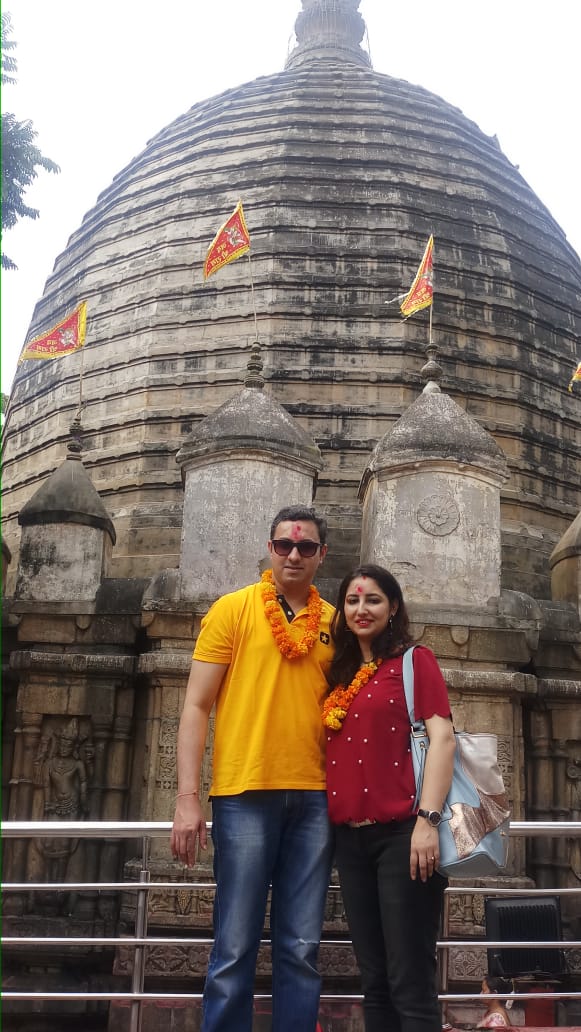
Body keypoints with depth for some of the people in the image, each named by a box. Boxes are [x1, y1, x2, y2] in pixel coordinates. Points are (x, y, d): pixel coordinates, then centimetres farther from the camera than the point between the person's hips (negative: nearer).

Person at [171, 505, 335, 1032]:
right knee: (235, 948, 1)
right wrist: (187, 797, -9)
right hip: (245, 794, -3)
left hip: (314, 798, 3)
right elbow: (196, 706, -1)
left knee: (301, 949, 8)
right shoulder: (233, 609, 2)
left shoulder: (333, 622, 11)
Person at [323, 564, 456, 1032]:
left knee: (411, 982, -3)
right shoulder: (341, 675, 17)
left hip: (402, 833, -6)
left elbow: (442, 736, -10)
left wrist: (428, 819, -19)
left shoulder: (414, 660, 1)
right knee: (374, 981, 13)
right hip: (351, 839, 6)